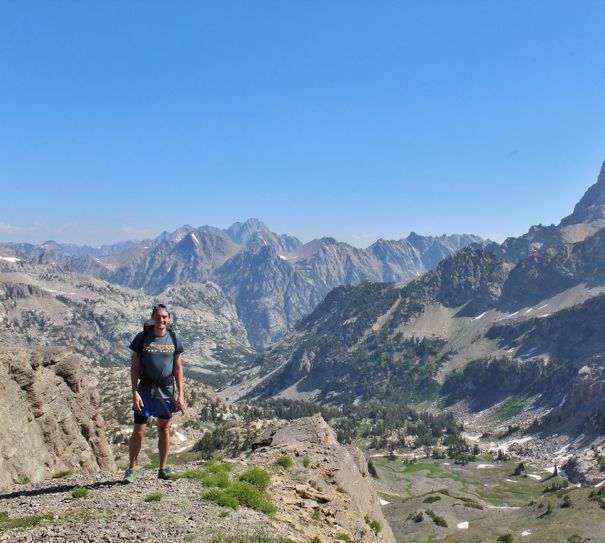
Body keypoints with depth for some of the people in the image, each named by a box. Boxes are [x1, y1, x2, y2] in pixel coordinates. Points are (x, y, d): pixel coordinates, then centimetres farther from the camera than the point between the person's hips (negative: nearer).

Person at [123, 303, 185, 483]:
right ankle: (131, 469, 19)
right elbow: (134, 367, -1)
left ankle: (163, 469, 25)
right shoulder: (142, 337, -5)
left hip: (166, 392, 2)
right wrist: (135, 392, -9)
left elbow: (178, 367, 7)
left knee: (164, 431, 12)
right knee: (138, 433, 1)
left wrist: (180, 394, 4)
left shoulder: (174, 338, 1)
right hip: (145, 392, -2)